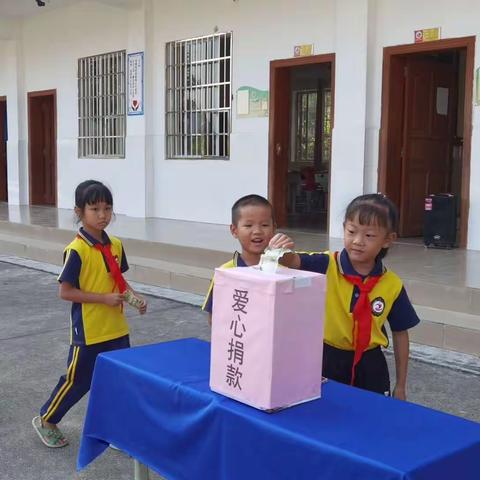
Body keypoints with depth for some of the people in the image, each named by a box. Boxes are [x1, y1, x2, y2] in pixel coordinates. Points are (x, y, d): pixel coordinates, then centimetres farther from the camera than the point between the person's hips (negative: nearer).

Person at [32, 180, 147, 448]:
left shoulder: (116, 245, 3)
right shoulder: (77, 251, -17)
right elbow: (65, 292, -16)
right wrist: (104, 299, -21)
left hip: (117, 329, 6)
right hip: (89, 332, -6)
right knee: (78, 381, 8)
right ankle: (46, 420, 31)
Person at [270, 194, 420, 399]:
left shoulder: (392, 285, -7)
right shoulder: (326, 266, -12)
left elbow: (400, 334, 3)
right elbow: (294, 262, -30)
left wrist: (400, 386, 8)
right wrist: (280, 252, -54)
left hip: (369, 365, 1)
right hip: (327, 359, -1)